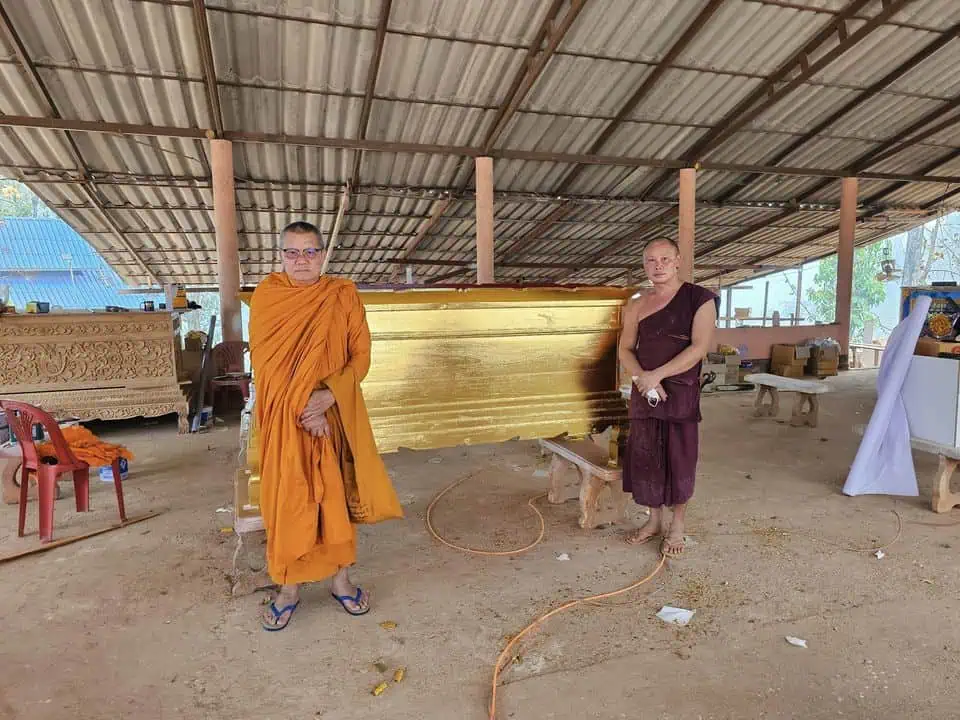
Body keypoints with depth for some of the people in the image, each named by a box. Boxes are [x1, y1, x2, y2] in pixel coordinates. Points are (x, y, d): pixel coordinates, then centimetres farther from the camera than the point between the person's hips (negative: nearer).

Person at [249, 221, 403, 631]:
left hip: (336, 412, 1)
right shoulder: (267, 296, -1)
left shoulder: (343, 295, 0)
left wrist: (328, 395, -19)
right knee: (287, 501, 6)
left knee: (337, 496, 10)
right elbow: (264, 361, -7)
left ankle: (341, 578, 28)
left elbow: (361, 355, -4)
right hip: (285, 417, 0)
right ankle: (289, 589, 24)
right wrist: (301, 405, -18)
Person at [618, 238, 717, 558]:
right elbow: (625, 349, 7)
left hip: (681, 391, -4)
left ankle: (677, 526, 22)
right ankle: (655, 520, 27)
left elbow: (699, 348, -14)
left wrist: (657, 375, -19)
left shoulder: (699, 299, -4)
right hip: (644, 391, 4)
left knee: (679, 459, 5)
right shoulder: (637, 305, 8)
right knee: (644, 457, 9)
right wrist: (641, 377, -12)